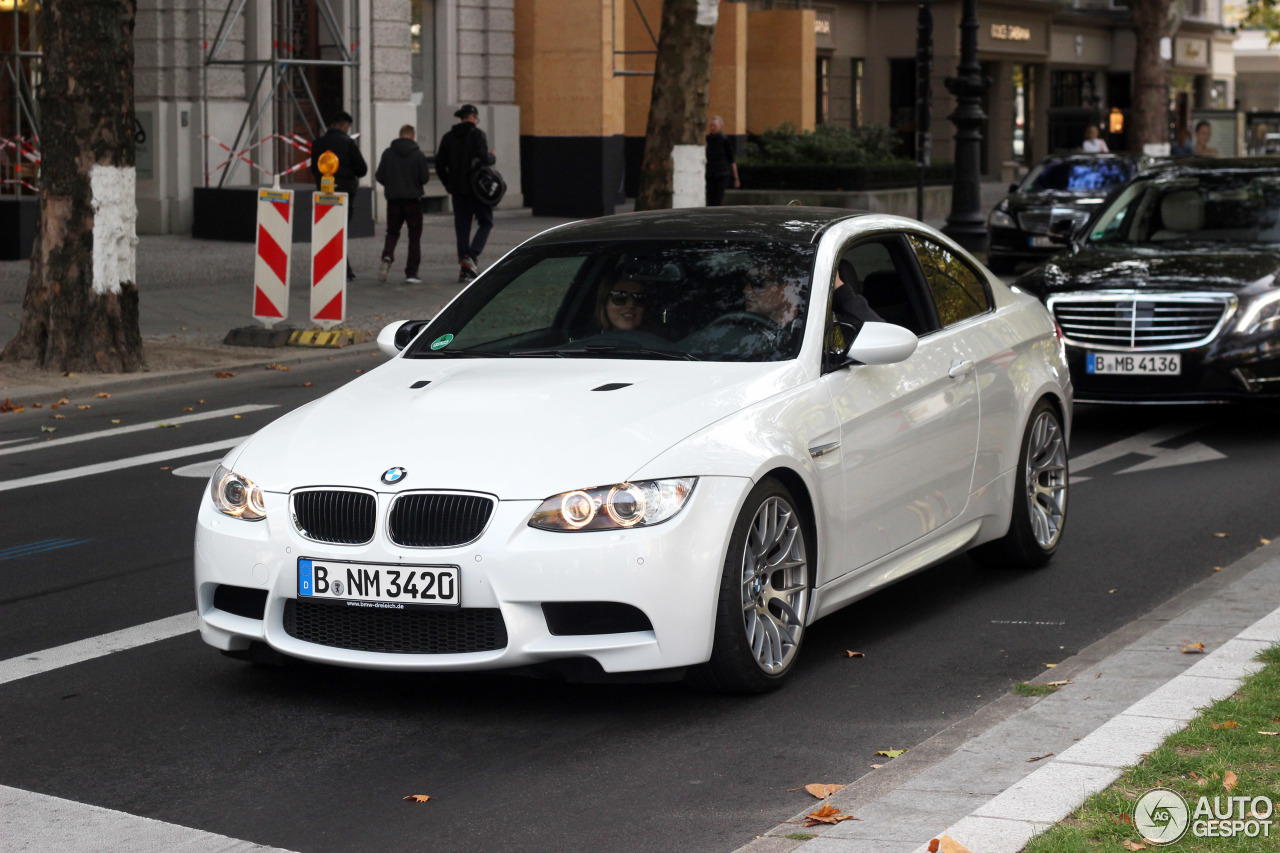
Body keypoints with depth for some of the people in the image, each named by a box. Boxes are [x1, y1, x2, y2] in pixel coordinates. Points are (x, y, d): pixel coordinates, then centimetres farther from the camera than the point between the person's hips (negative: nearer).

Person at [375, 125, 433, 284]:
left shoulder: (388, 153, -1)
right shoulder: (418, 154, -5)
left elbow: (379, 176, -1)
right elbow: (424, 178, -8)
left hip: (393, 199, 2)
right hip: (413, 199, -2)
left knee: (392, 232, 15)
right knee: (414, 236, 6)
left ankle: (387, 257, -14)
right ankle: (411, 272, 2)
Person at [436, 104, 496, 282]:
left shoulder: (448, 137, 10)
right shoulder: (477, 134, -8)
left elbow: (439, 164, 10)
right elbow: (484, 158, -19)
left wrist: (449, 185, 18)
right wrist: (492, 157, 3)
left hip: (458, 189, 5)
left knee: (462, 227, 7)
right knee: (486, 222, 6)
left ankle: (464, 268, 3)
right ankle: (471, 256, -14)